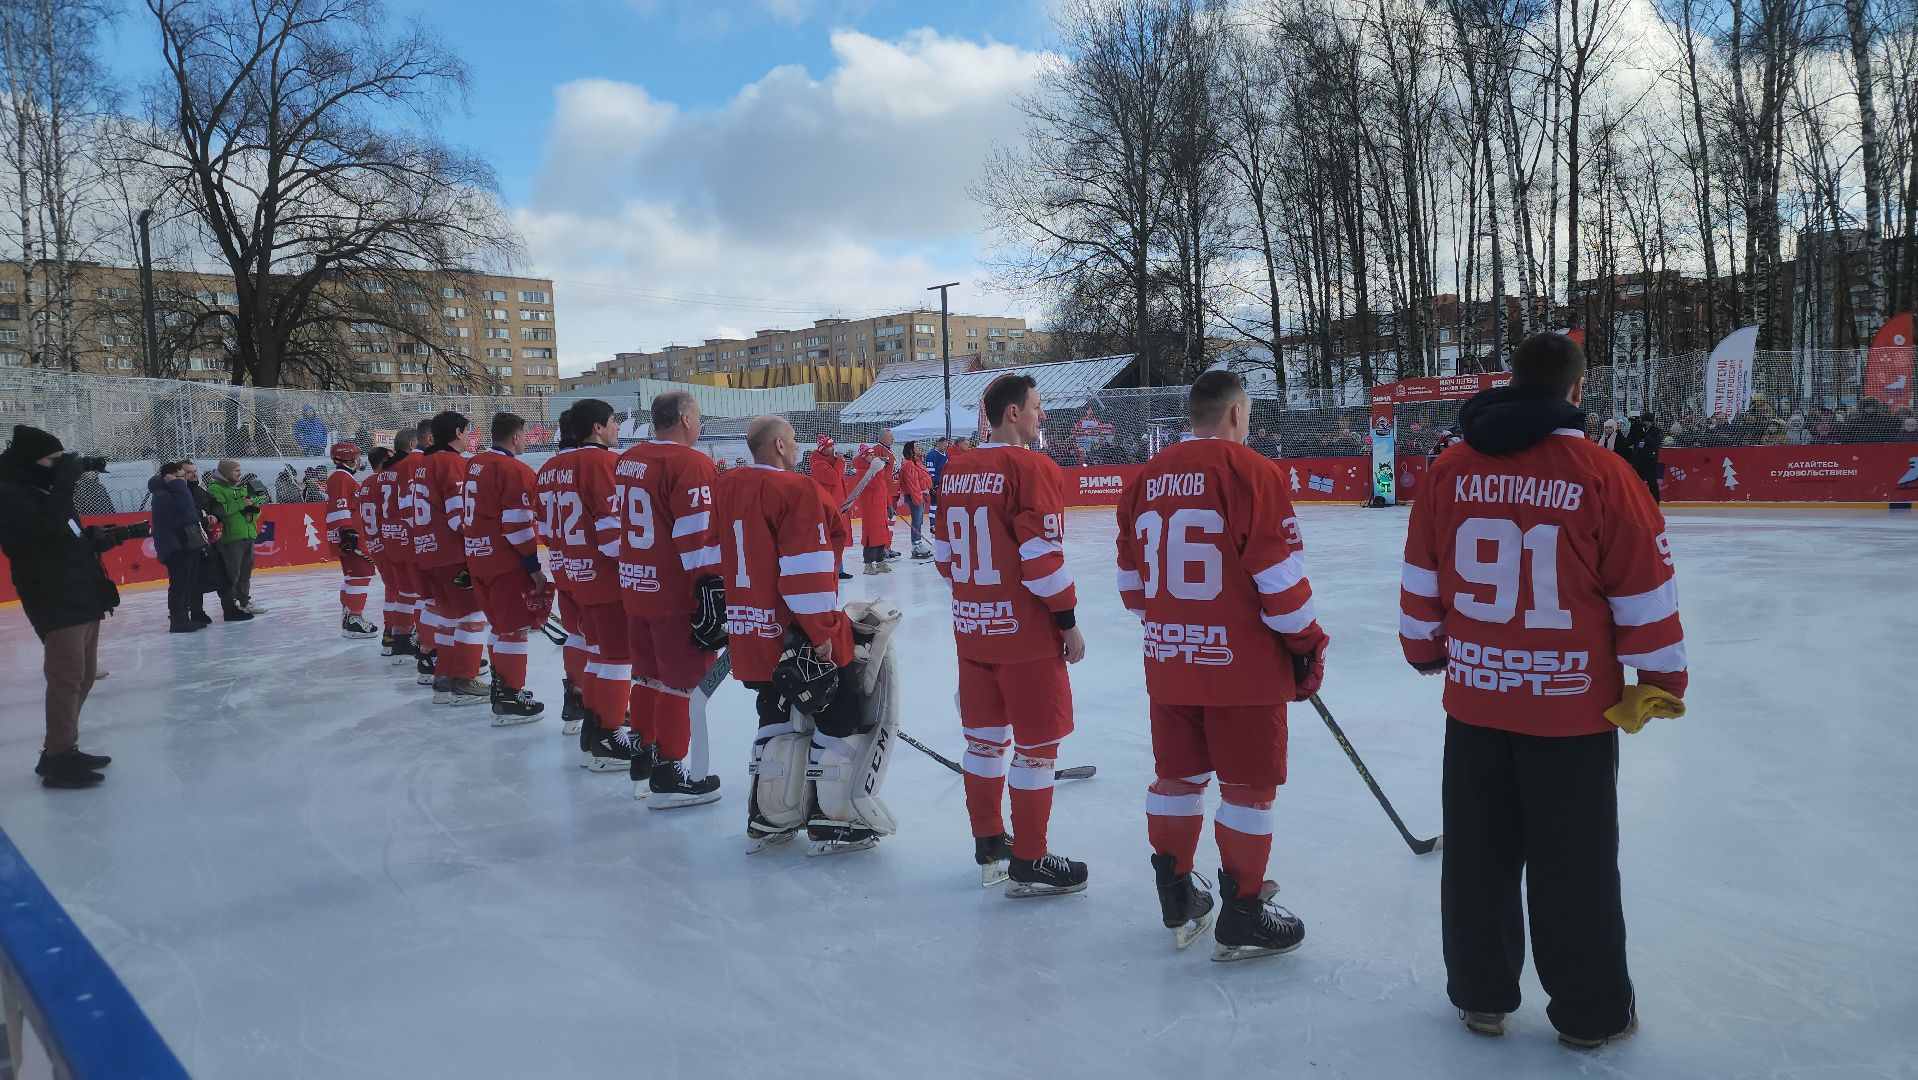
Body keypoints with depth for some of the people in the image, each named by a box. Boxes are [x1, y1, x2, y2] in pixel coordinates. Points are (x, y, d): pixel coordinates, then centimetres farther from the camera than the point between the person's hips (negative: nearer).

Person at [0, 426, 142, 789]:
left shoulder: (43, 491, 19)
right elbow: (50, 529, -27)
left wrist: (120, 534, 16)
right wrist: (67, 479, -23)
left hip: (82, 596, 10)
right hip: (57, 602, -10)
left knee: (84, 675, 15)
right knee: (67, 677, -11)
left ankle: (61, 750, 24)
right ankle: (59, 759, -5)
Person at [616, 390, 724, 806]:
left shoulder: (627, 460, 11)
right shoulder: (691, 464, -16)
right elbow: (697, 536, -21)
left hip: (635, 587, 9)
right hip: (677, 594, -9)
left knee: (649, 676, 18)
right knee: (683, 682, 1)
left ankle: (644, 767, 28)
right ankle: (669, 779, 7)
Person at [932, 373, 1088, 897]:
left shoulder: (955, 470, 6)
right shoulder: (1032, 468, -16)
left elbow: (944, 550, 12)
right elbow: (1042, 556, -19)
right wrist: (1068, 621, -9)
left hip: (971, 627, 7)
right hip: (1025, 633, -7)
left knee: (985, 736, 17)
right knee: (1036, 745, 3)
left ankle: (988, 845, 29)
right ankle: (1029, 863, 11)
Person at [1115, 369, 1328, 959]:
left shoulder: (1145, 479, 6)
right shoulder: (1251, 471, -12)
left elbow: (1132, 578, 13)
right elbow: (1279, 574, -14)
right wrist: (1307, 645, -2)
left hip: (1168, 661, 6)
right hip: (1241, 662, -6)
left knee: (1176, 776, 17)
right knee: (1248, 785, 6)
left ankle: (1176, 902, 29)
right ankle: (1242, 918, 16)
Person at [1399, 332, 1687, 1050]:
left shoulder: (1450, 472, -2)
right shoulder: (1601, 474, -12)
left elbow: (1422, 582, 6)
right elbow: (1644, 592, -7)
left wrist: (1427, 650, 21)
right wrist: (1661, 681, 6)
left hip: (1473, 700, 3)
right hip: (1574, 708, -3)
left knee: (1478, 855, 15)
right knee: (1575, 864, 11)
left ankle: (1481, 995, 29)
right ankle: (1591, 1012, 25)